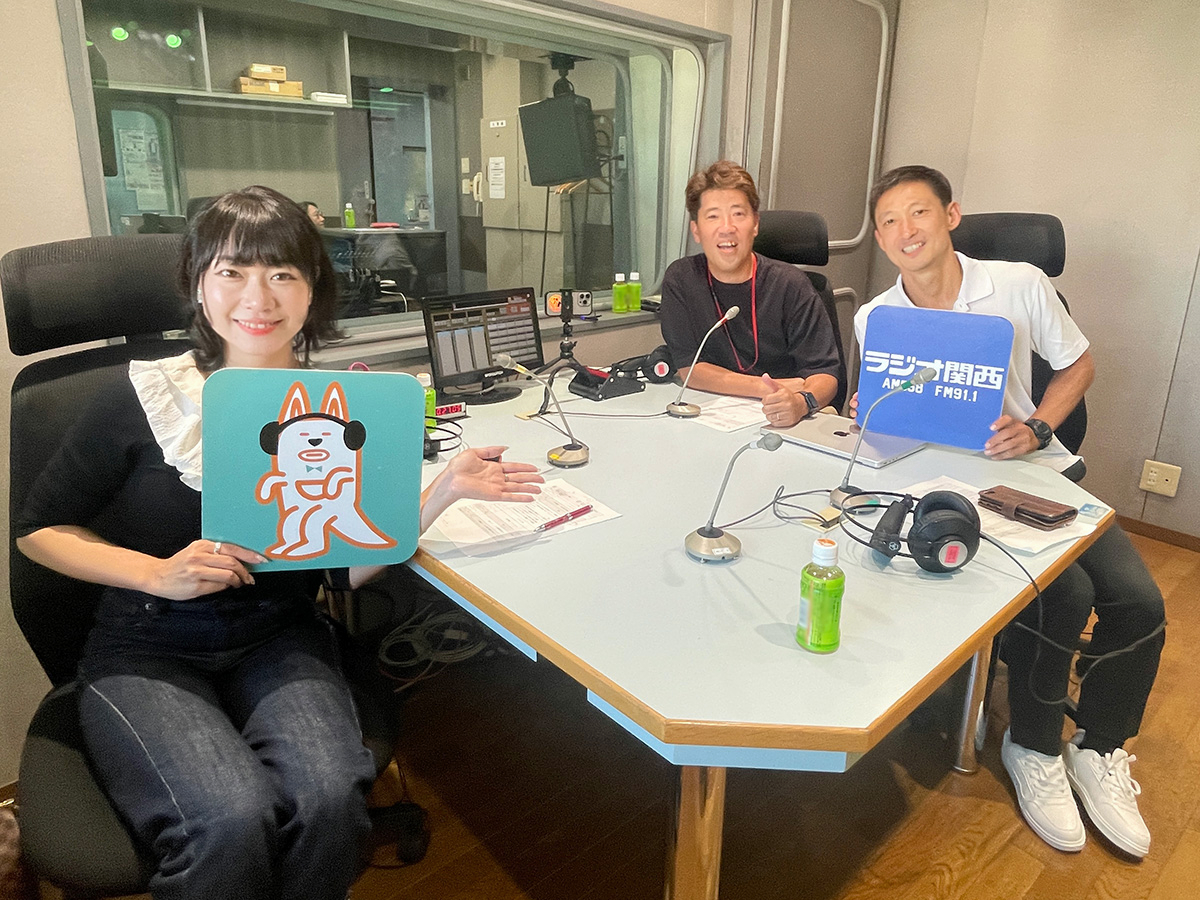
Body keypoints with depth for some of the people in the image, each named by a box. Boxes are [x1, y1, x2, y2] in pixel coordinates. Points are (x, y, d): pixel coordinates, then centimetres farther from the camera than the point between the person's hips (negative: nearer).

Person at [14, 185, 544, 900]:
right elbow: (40, 528, 3)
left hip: (281, 642, 2)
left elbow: (347, 568, -1)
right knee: (231, 823, -29)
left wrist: (445, 491, -13)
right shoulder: (143, 401, -9)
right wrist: (160, 575, -14)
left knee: (330, 798, -27)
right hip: (146, 653, -1)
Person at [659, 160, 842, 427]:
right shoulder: (680, 279, -1)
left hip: (782, 423, 0)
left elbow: (825, 371, -9)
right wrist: (766, 388, -14)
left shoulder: (790, 284, -5)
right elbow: (687, 368, -4)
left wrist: (801, 401, -32)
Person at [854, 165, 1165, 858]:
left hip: (1038, 468, 3)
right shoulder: (875, 319, -3)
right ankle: (1034, 749, 4)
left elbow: (1078, 366, 9)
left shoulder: (1020, 285, -3)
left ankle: (1098, 749, 16)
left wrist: (1037, 429, -8)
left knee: (1139, 600, -12)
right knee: (1064, 597, -23)